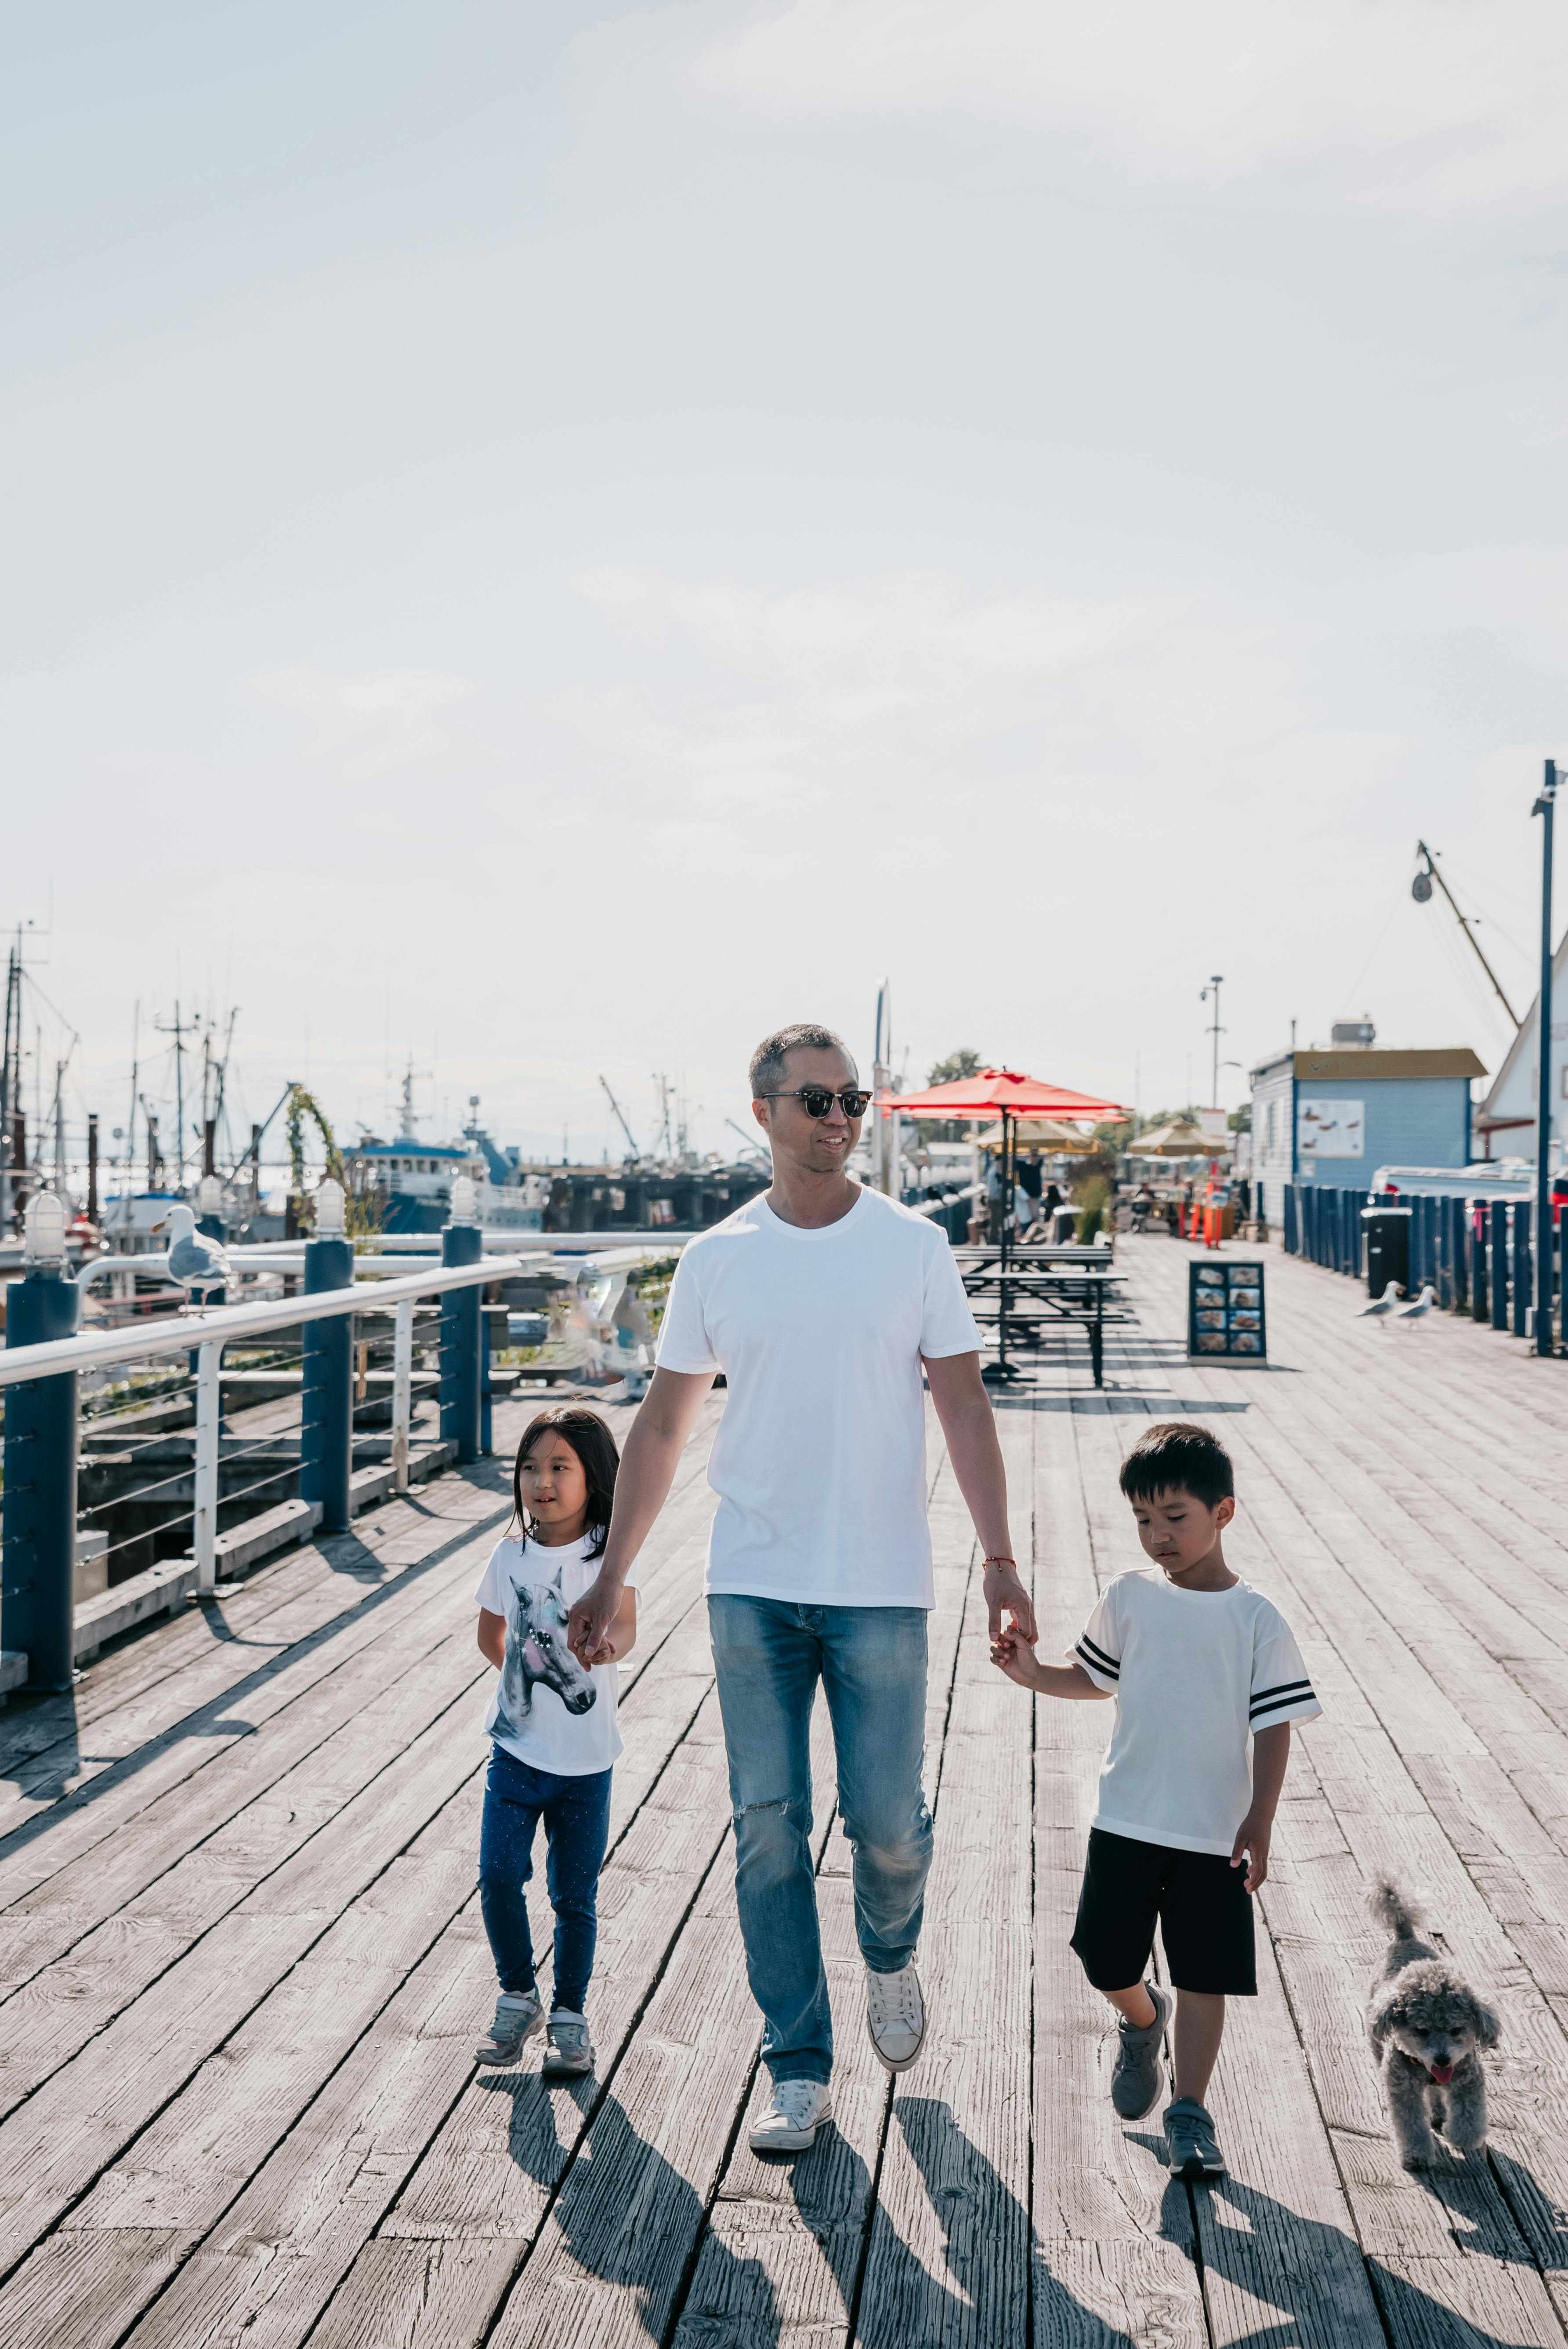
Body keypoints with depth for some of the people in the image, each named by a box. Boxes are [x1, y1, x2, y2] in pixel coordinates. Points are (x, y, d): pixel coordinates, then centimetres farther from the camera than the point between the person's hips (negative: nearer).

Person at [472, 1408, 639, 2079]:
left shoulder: (608, 1551, -10)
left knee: (575, 1896, 7)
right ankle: (518, 1997, 18)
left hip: (585, 1760, -2)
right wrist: (524, 1678, 11)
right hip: (517, 1750, 2)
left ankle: (570, 2014, 27)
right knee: (499, 1876, -7)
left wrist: (607, 1644, -47)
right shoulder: (511, 1555, 0)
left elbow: (624, 1625, -28)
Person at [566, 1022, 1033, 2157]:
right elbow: (663, 1425, 8)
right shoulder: (717, 1258, 2)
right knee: (769, 1827, 4)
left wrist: (1000, 1559, -8)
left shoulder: (914, 1246, -1)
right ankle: (799, 2071, 20)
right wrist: (611, 1577, 7)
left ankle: (892, 1958, 38)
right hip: (752, 1587, 1)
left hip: (881, 1585, -1)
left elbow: (963, 1406, 0)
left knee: (887, 1819, 3)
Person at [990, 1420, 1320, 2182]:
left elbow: (1274, 1726, -6)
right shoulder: (1128, 1598, 1)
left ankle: (1190, 2113, 20)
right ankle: (1143, 2021, 43)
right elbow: (1096, 1677, 16)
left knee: (1204, 1977, 3)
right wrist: (1034, 1673, 0)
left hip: (1215, 1834, -3)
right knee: (1106, 1963, 10)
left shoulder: (1257, 1619, -7)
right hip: (1125, 1823, 3)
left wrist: (1260, 1820, -12)